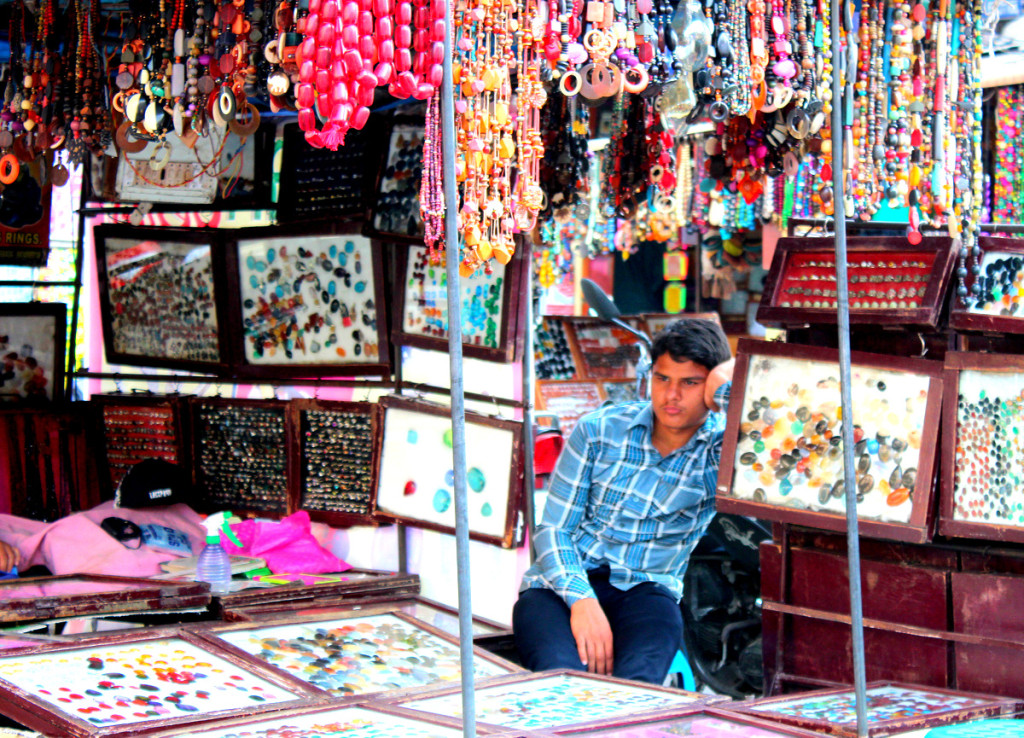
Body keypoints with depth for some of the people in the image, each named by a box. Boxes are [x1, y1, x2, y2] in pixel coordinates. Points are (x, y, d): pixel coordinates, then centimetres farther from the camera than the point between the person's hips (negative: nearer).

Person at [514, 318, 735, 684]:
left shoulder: (722, 448, 2)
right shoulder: (598, 430, 6)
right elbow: (553, 530, 4)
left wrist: (728, 392, -12)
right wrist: (581, 601, -15)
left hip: (644, 592, 0)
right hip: (562, 585, 1)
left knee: (637, 686, -35)